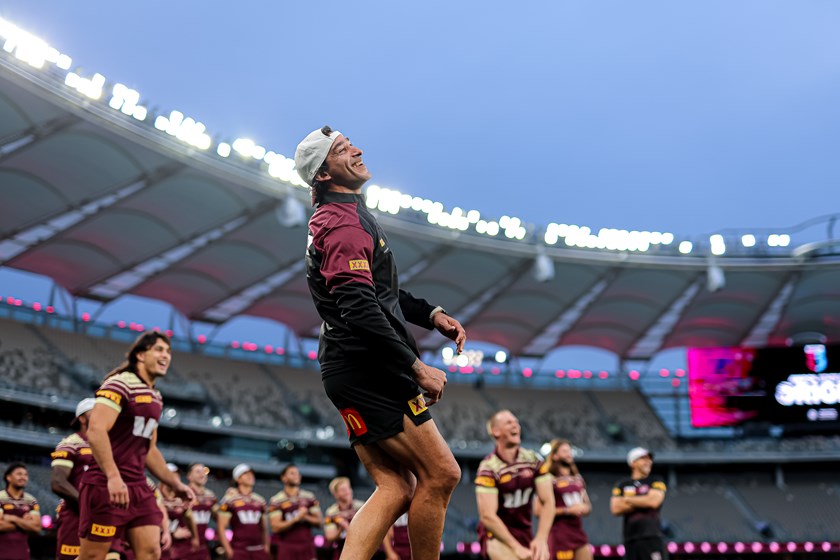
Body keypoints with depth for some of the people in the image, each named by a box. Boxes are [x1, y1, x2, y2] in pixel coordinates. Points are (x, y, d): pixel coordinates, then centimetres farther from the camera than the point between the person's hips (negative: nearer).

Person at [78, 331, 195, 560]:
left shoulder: (155, 398, 18)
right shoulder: (120, 384, -10)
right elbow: (95, 431, -22)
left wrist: (175, 483, 21)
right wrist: (113, 477, -30)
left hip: (138, 486, 8)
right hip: (107, 485, -8)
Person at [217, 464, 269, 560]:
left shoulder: (260, 500, 13)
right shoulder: (230, 499, -2)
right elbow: (221, 528, -4)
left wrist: (266, 547, 9)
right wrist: (228, 549, -10)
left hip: (259, 550, 5)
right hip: (239, 550, -5)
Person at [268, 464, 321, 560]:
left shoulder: (309, 497, 9)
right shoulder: (276, 500, -2)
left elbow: (319, 521, 8)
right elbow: (276, 527, -10)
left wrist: (306, 517, -11)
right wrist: (297, 518, -17)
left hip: (306, 546, 3)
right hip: (285, 547, -3)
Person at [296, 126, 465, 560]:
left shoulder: (339, 217, 21)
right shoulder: (346, 223, -13)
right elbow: (360, 309, -24)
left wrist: (430, 313, 17)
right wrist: (417, 368, -21)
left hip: (353, 371, 10)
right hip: (367, 369, -10)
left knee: (395, 487, 7)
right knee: (441, 473, -7)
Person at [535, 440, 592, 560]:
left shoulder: (578, 479, 16)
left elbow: (588, 506, 25)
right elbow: (539, 511, -14)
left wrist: (584, 508, 0)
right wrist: (567, 510, -17)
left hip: (579, 534, 7)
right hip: (560, 537, -7)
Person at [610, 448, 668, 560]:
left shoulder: (656, 481, 9)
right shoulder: (622, 485, 14)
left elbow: (654, 501, -9)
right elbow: (615, 508, 1)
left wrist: (628, 500, 2)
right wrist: (643, 502, -3)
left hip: (651, 537, -3)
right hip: (630, 538, 3)